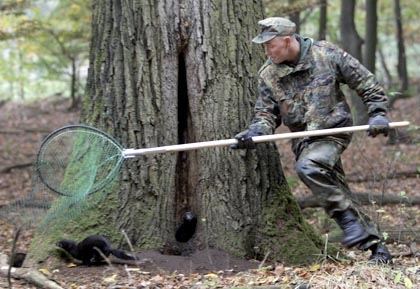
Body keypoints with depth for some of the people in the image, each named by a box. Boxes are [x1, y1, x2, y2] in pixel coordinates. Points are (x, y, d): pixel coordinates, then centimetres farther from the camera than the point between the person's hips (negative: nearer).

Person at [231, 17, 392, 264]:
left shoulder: (326, 54, -7)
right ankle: (376, 246, 11)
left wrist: (378, 113, -7)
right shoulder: (268, 75, 1)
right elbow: (267, 113, 3)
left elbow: (366, 83, -1)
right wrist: (255, 131, -18)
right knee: (340, 194, 2)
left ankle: (351, 220, -20)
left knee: (308, 167, -31)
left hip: (334, 131, -4)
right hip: (304, 140, 5)